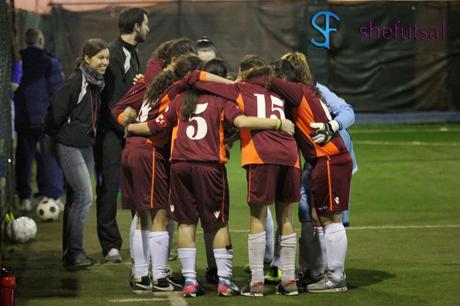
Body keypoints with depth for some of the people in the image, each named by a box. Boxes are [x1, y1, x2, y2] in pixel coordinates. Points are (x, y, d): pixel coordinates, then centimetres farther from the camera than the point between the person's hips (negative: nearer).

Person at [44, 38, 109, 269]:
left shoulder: (96, 83, 10)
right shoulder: (75, 81, -16)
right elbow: (57, 109, -16)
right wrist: (53, 135, -9)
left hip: (86, 145, 9)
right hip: (69, 145, -9)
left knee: (76, 198, 11)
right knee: (84, 196, -12)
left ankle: (70, 252, 17)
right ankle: (74, 252, -7)